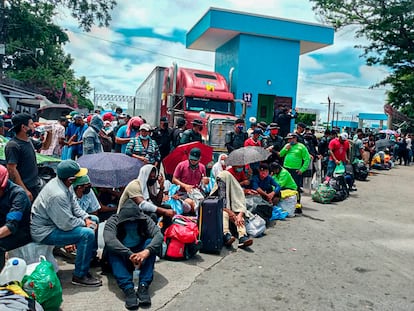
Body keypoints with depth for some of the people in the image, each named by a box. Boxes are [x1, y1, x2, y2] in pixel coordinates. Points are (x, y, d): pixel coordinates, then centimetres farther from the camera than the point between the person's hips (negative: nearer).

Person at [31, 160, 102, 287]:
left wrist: (86, 218, -7)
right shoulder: (58, 195, -33)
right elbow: (67, 224, -29)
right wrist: (84, 222, -13)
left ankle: (90, 257, 26)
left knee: (94, 219, 10)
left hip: (56, 220, 10)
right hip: (45, 232, -10)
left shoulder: (64, 184, -4)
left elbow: (74, 206, 7)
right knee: (88, 234, -25)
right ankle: (80, 276, -10)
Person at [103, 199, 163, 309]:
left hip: (140, 254, 1)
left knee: (151, 242, -27)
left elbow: (159, 235, -27)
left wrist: (146, 251, -46)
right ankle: (128, 289, -43)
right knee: (112, 249, -32)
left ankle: (143, 286, -35)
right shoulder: (112, 221, -18)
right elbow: (109, 240, -37)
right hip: (121, 257, -1)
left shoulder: (144, 219, -13)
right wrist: (130, 254, -48)